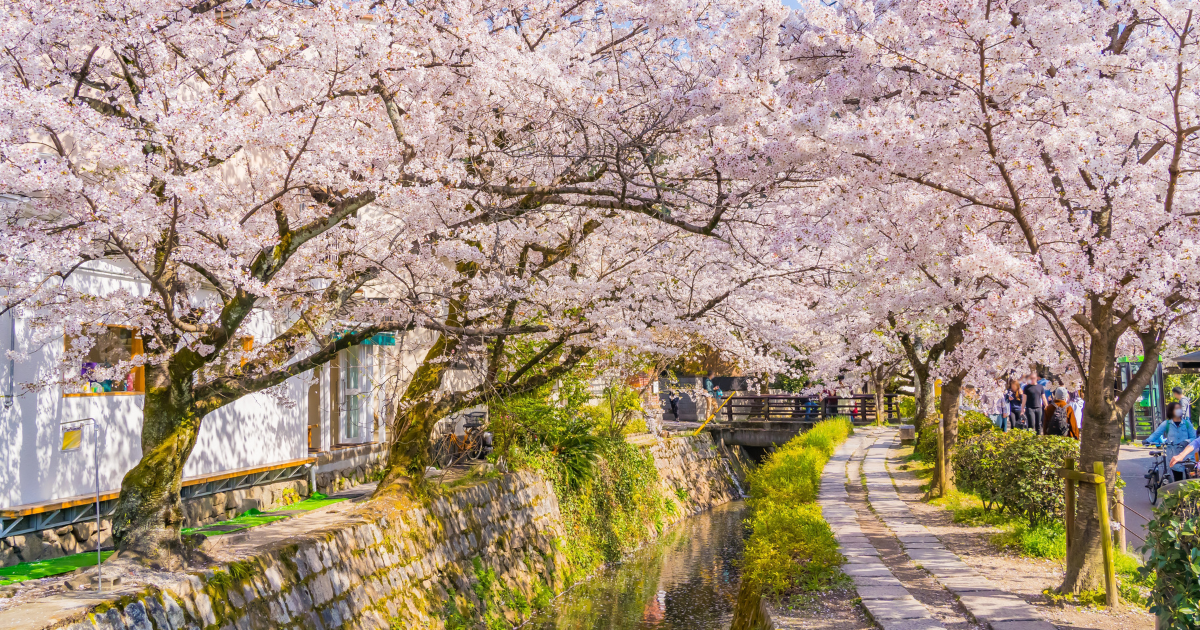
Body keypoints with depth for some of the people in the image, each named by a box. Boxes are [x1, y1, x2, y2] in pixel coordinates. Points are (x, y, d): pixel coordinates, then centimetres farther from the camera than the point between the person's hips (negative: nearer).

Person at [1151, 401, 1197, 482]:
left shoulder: (1187, 423, 4)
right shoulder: (1166, 424, 2)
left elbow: (1194, 437, 2)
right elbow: (1155, 434, -4)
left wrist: (1186, 441, -19)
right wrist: (1147, 441, -21)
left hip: (1186, 457, 1)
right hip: (1174, 457, 0)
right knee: (1178, 481, 1)